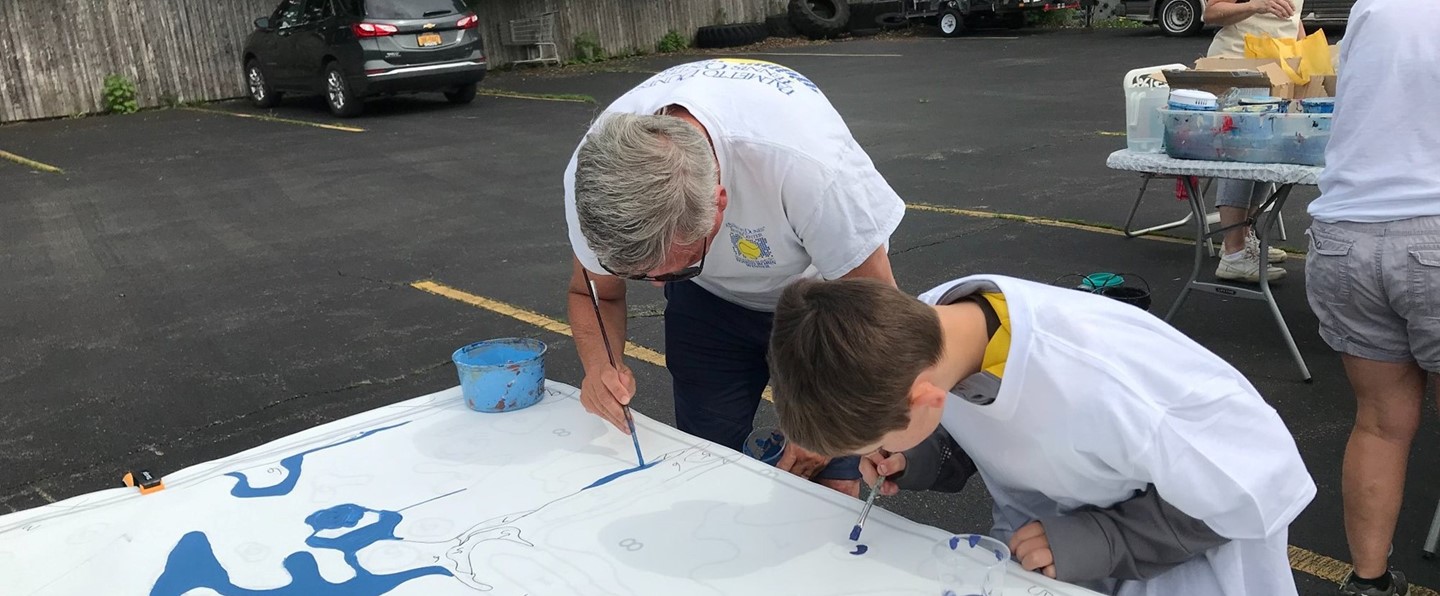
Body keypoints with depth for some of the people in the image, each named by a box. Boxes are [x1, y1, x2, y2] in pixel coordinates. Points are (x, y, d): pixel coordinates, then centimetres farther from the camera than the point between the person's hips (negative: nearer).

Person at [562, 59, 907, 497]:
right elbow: (592, 293, -8)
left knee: (830, 483, -9)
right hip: (707, 297, 3)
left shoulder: (808, 166, -42)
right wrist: (600, 366, -29)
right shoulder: (593, 170, -29)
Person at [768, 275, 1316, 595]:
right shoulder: (921, 328, -21)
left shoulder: (1100, 392, -40)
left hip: (1195, 536, -4)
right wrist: (917, 459, -18)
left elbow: (1262, 484, -25)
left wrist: (1106, 541, -31)